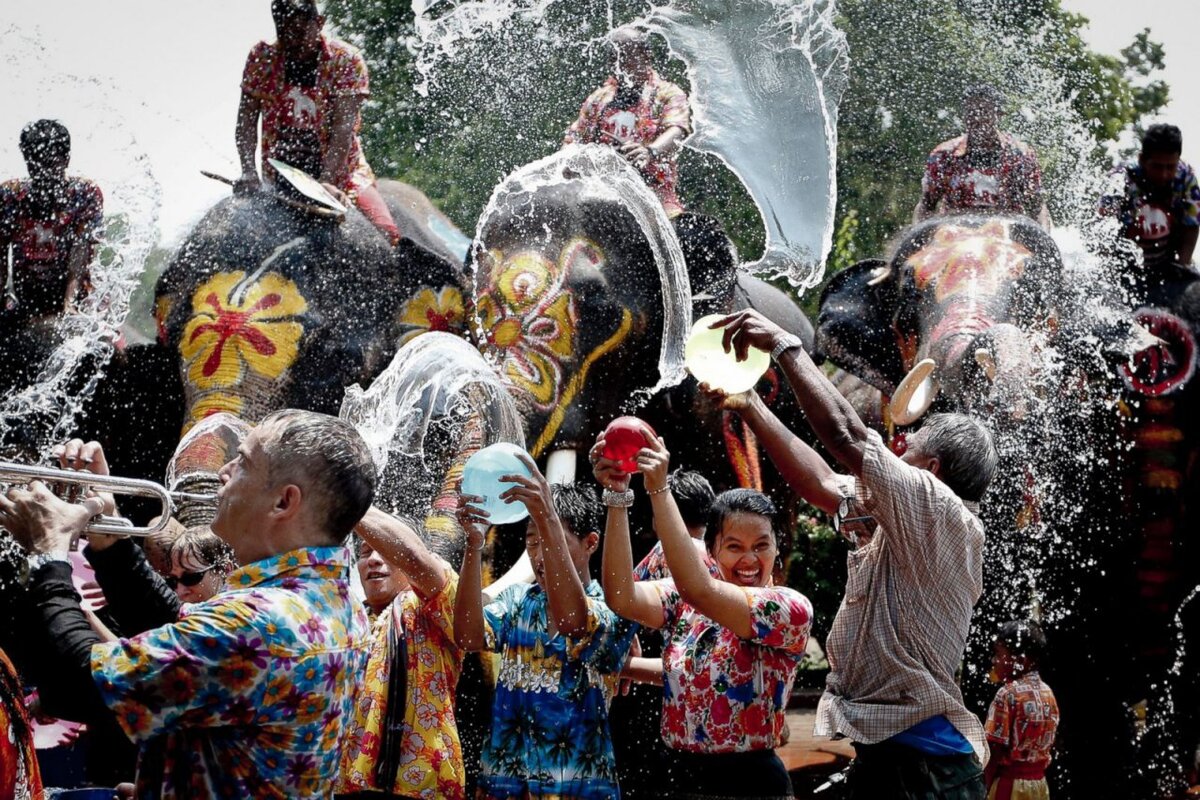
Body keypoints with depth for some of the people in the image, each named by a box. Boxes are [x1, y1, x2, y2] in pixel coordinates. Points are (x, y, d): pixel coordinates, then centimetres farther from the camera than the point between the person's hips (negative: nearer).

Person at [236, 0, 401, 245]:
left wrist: (326, 182, -32)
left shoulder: (346, 60, -9)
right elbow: (247, 121, -5)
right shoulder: (261, 58, -1)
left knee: (389, 237, -23)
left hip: (341, 169, -2)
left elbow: (344, 127, -18)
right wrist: (249, 171, -23)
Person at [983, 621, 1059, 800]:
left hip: (1008, 782, -7)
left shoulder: (1008, 694, -15)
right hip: (1038, 782, 7)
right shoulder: (1047, 693, 8)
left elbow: (996, 748, -17)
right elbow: (1049, 743, 13)